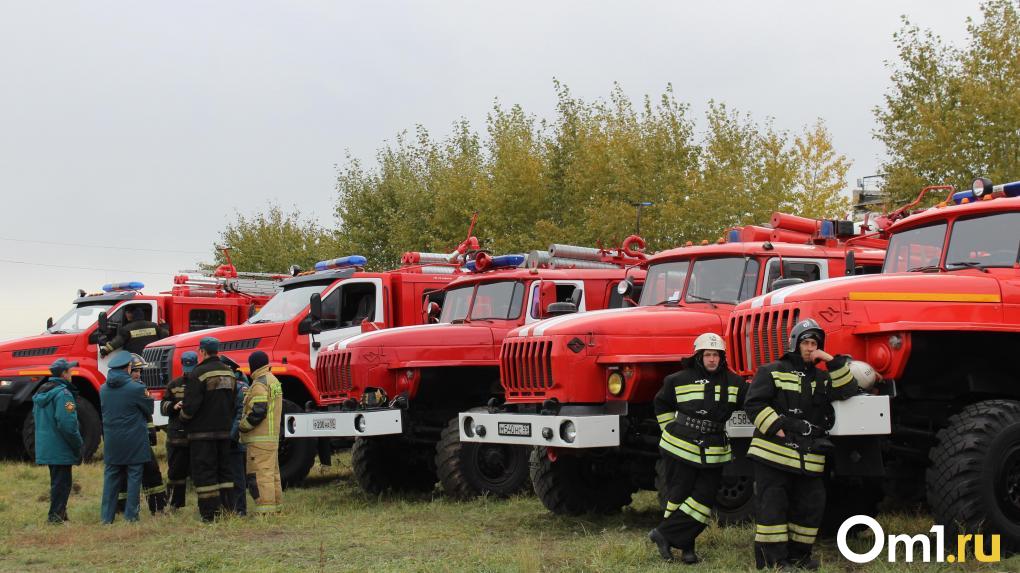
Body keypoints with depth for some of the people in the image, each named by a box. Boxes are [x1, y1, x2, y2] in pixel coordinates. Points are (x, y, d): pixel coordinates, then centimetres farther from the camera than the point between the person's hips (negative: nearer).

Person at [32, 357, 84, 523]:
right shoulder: (63, 393, -18)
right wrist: (78, 445, -15)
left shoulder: (41, 392, 12)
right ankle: (55, 516, -1)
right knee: (62, 482, -2)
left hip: (45, 446, 9)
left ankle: (59, 513, 25)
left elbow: (36, 418, 21)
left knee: (57, 481, 19)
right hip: (60, 448, -9)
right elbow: (67, 423, -24)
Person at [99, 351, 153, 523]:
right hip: (134, 442, -5)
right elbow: (149, 411, -2)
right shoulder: (135, 388, -13)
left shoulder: (103, 389, 3)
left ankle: (106, 516, 10)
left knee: (111, 477, 10)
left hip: (111, 442, 5)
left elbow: (104, 411, 13)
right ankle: (131, 515, 3)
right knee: (134, 477, 3)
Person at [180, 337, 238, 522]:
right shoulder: (229, 373, 10)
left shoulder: (199, 374, -14)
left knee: (204, 472, -3)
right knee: (224, 470, 14)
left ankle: (209, 514, -5)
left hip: (203, 432, -7)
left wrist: (183, 414, 2)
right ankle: (225, 508, 15)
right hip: (224, 430, 7)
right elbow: (233, 402, 14)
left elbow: (191, 405, -18)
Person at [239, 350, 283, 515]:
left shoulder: (260, 384, -14)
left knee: (260, 474, -10)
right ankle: (276, 507, 20)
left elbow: (257, 411, -22)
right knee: (272, 473, 15)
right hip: (273, 436, 10)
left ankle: (265, 510, -13)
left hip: (260, 438, -10)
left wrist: (242, 426, -13)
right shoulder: (274, 381, 18)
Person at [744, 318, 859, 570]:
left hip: (808, 458, 6)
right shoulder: (772, 372, 1)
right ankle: (773, 559, -2)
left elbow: (848, 390, 6)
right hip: (773, 453, -6)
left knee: (810, 506, 8)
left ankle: (798, 554, 21)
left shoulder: (822, 378, 20)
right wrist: (776, 427, -16)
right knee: (772, 506, -5)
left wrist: (833, 362, -2)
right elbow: (754, 403, -7)